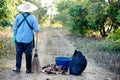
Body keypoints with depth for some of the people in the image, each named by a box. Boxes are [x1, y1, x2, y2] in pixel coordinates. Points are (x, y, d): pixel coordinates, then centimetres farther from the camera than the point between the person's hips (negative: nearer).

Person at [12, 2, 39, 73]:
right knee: (28, 55, 9)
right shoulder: (32, 18, -8)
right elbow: (36, 29, -8)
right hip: (28, 40, -2)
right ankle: (28, 69, 16)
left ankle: (18, 68, 16)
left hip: (19, 39, 2)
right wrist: (37, 30, 15)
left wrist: (15, 36, 15)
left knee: (18, 54, 13)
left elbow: (14, 28, 3)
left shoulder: (18, 16, -2)